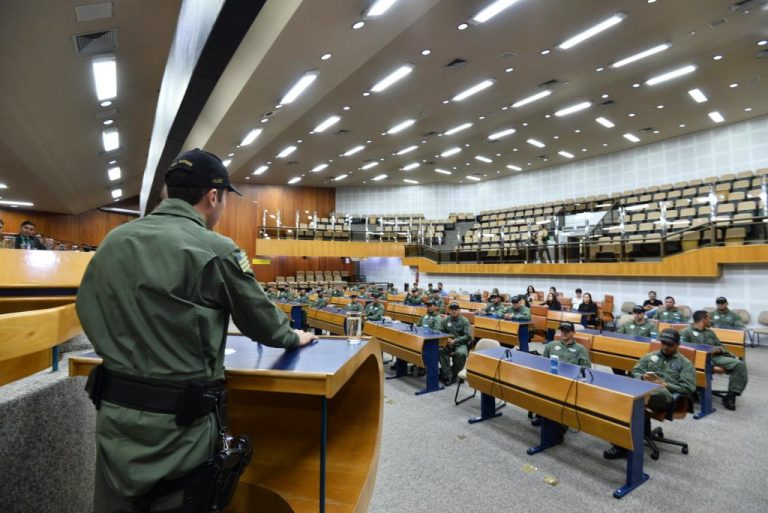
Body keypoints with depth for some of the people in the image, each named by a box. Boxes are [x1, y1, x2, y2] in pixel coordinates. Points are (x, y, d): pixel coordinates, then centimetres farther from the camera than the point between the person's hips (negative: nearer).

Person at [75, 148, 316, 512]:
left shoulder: (112, 241, 2)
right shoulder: (216, 250, -16)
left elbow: (85, 309, 15)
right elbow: (261, 322, -6)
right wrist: (293, 337, 14)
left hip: (114, 411, 6)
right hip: (179, 420, -5)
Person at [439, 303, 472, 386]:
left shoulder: (464, 321, 0)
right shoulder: (445, 320, 9)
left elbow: (468, 336, -6)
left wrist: (455, 341, -18)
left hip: (461, 344, -2)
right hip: (447, 343, 2)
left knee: (461, 354, -36)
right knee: (439, 350, -30)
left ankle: (453, 374, -11)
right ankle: (448, 376, -23)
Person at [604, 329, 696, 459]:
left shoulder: (685, 364, 18)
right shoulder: (650, 356, 27)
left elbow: (688, 388, 5)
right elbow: (635, 371, 22)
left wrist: (665, 385, -8)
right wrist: (643, 377, -1)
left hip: (665, 395, -4)